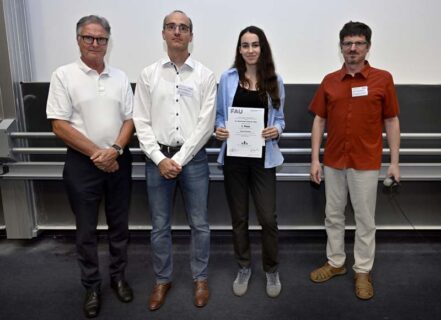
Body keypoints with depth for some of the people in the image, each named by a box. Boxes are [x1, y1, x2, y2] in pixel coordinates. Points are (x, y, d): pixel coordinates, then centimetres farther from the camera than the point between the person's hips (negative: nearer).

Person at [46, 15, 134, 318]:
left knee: (119, 225, 13)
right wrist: (95, 153, -13)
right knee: (86, 229, 8)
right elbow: (59, 125, -9)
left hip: (118, 160, 3)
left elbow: (130, 119, 5)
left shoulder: (120, 77, 6)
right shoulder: (64, 75, -5)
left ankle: (118, 276, 31)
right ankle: (92, 286, 24)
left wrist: (115, 150, -11)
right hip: (82, 163, -3)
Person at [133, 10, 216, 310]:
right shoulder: (148, 74, 3)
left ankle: (200, 278, 29)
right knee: (160, 226, 12)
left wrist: (179, 159, -12)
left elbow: (206, 124, -6)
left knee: (199, 224, 10)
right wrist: (160, 158, -11)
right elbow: (141, 122, 0)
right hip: (158, 158, 1)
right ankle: (162, 280, 30)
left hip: (193, 158, -1)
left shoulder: (205, 75, 0)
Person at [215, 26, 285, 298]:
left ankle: (272, 270, 25)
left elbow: (279, 118, 8)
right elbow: (220, 114, 7)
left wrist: (276, 130, -13)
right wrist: (219, 129, -13)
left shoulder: (275, 80, 4)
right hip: (234, 156, 1)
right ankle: (244, 268, 31)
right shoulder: (228, 78, 1)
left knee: (268, 218, 1)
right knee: (239, 217, 12)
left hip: (263, 157, 0)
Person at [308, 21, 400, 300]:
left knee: (365, 219, 7)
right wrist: (315, 159, 0)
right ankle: (336, 262, 31)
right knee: (334, 215, 14)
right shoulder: (329, 81, 4)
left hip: (366, 163, -3)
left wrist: (395, 161, -3)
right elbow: (319, 121, 5)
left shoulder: (382, 79, -3)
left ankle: (363, 271, 22)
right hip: (333, 162, 3)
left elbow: (391, 121, 0)